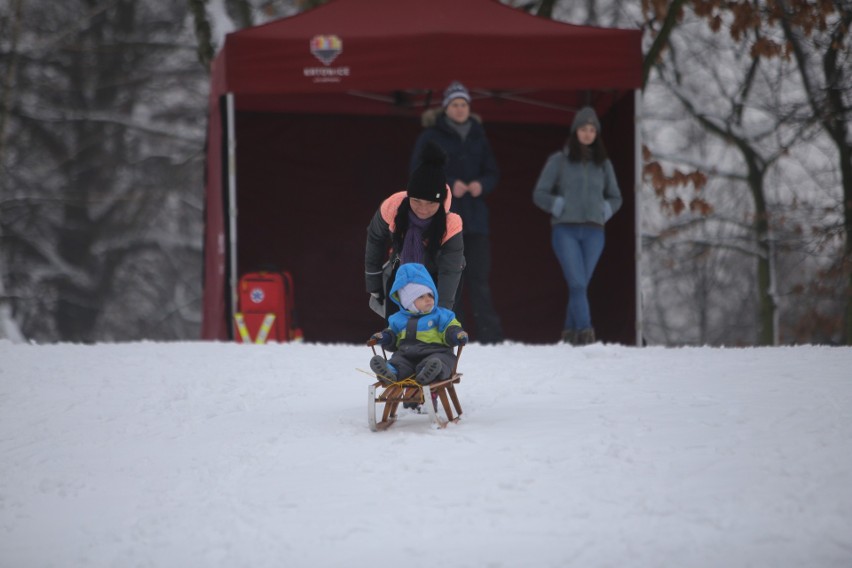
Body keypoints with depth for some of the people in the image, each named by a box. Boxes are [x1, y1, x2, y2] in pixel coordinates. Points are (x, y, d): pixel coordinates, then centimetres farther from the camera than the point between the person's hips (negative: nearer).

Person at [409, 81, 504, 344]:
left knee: (479, 278, -3)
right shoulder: (431, 137, 1)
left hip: (475, 217, 3)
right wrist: (448, 185, -15)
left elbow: (492, 172, 15)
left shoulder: (478, 136, 13)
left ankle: (489, 333, -5)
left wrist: (482, 185, -7)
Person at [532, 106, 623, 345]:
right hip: (565, 229, -3)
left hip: (593, 232, 3)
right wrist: (559, 206, -6)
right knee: (577, 283, -15)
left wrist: (605, 210, 6)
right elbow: (539, 194, 6)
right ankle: (584, 330, -19)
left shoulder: (603, 164, 14)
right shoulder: (558, 161, 5)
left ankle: (570, 333, 9)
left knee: (580, 285, 2)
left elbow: (615, 197, 24)